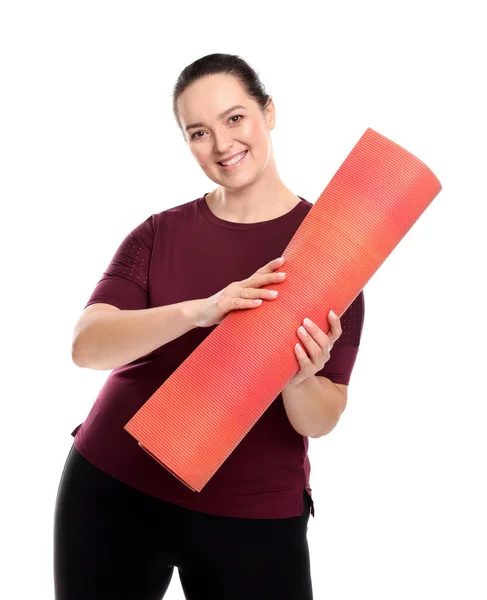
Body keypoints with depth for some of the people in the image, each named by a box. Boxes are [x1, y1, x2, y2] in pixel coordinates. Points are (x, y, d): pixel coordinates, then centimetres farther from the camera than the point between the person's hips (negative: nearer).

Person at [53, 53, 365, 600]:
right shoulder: (160, 233, 1)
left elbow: (321, 421, -5)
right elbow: (86, 345, -14)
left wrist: (297, 382, -27)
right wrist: (198, 311, -29)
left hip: (254, 513, -1)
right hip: (114, 489, 2)